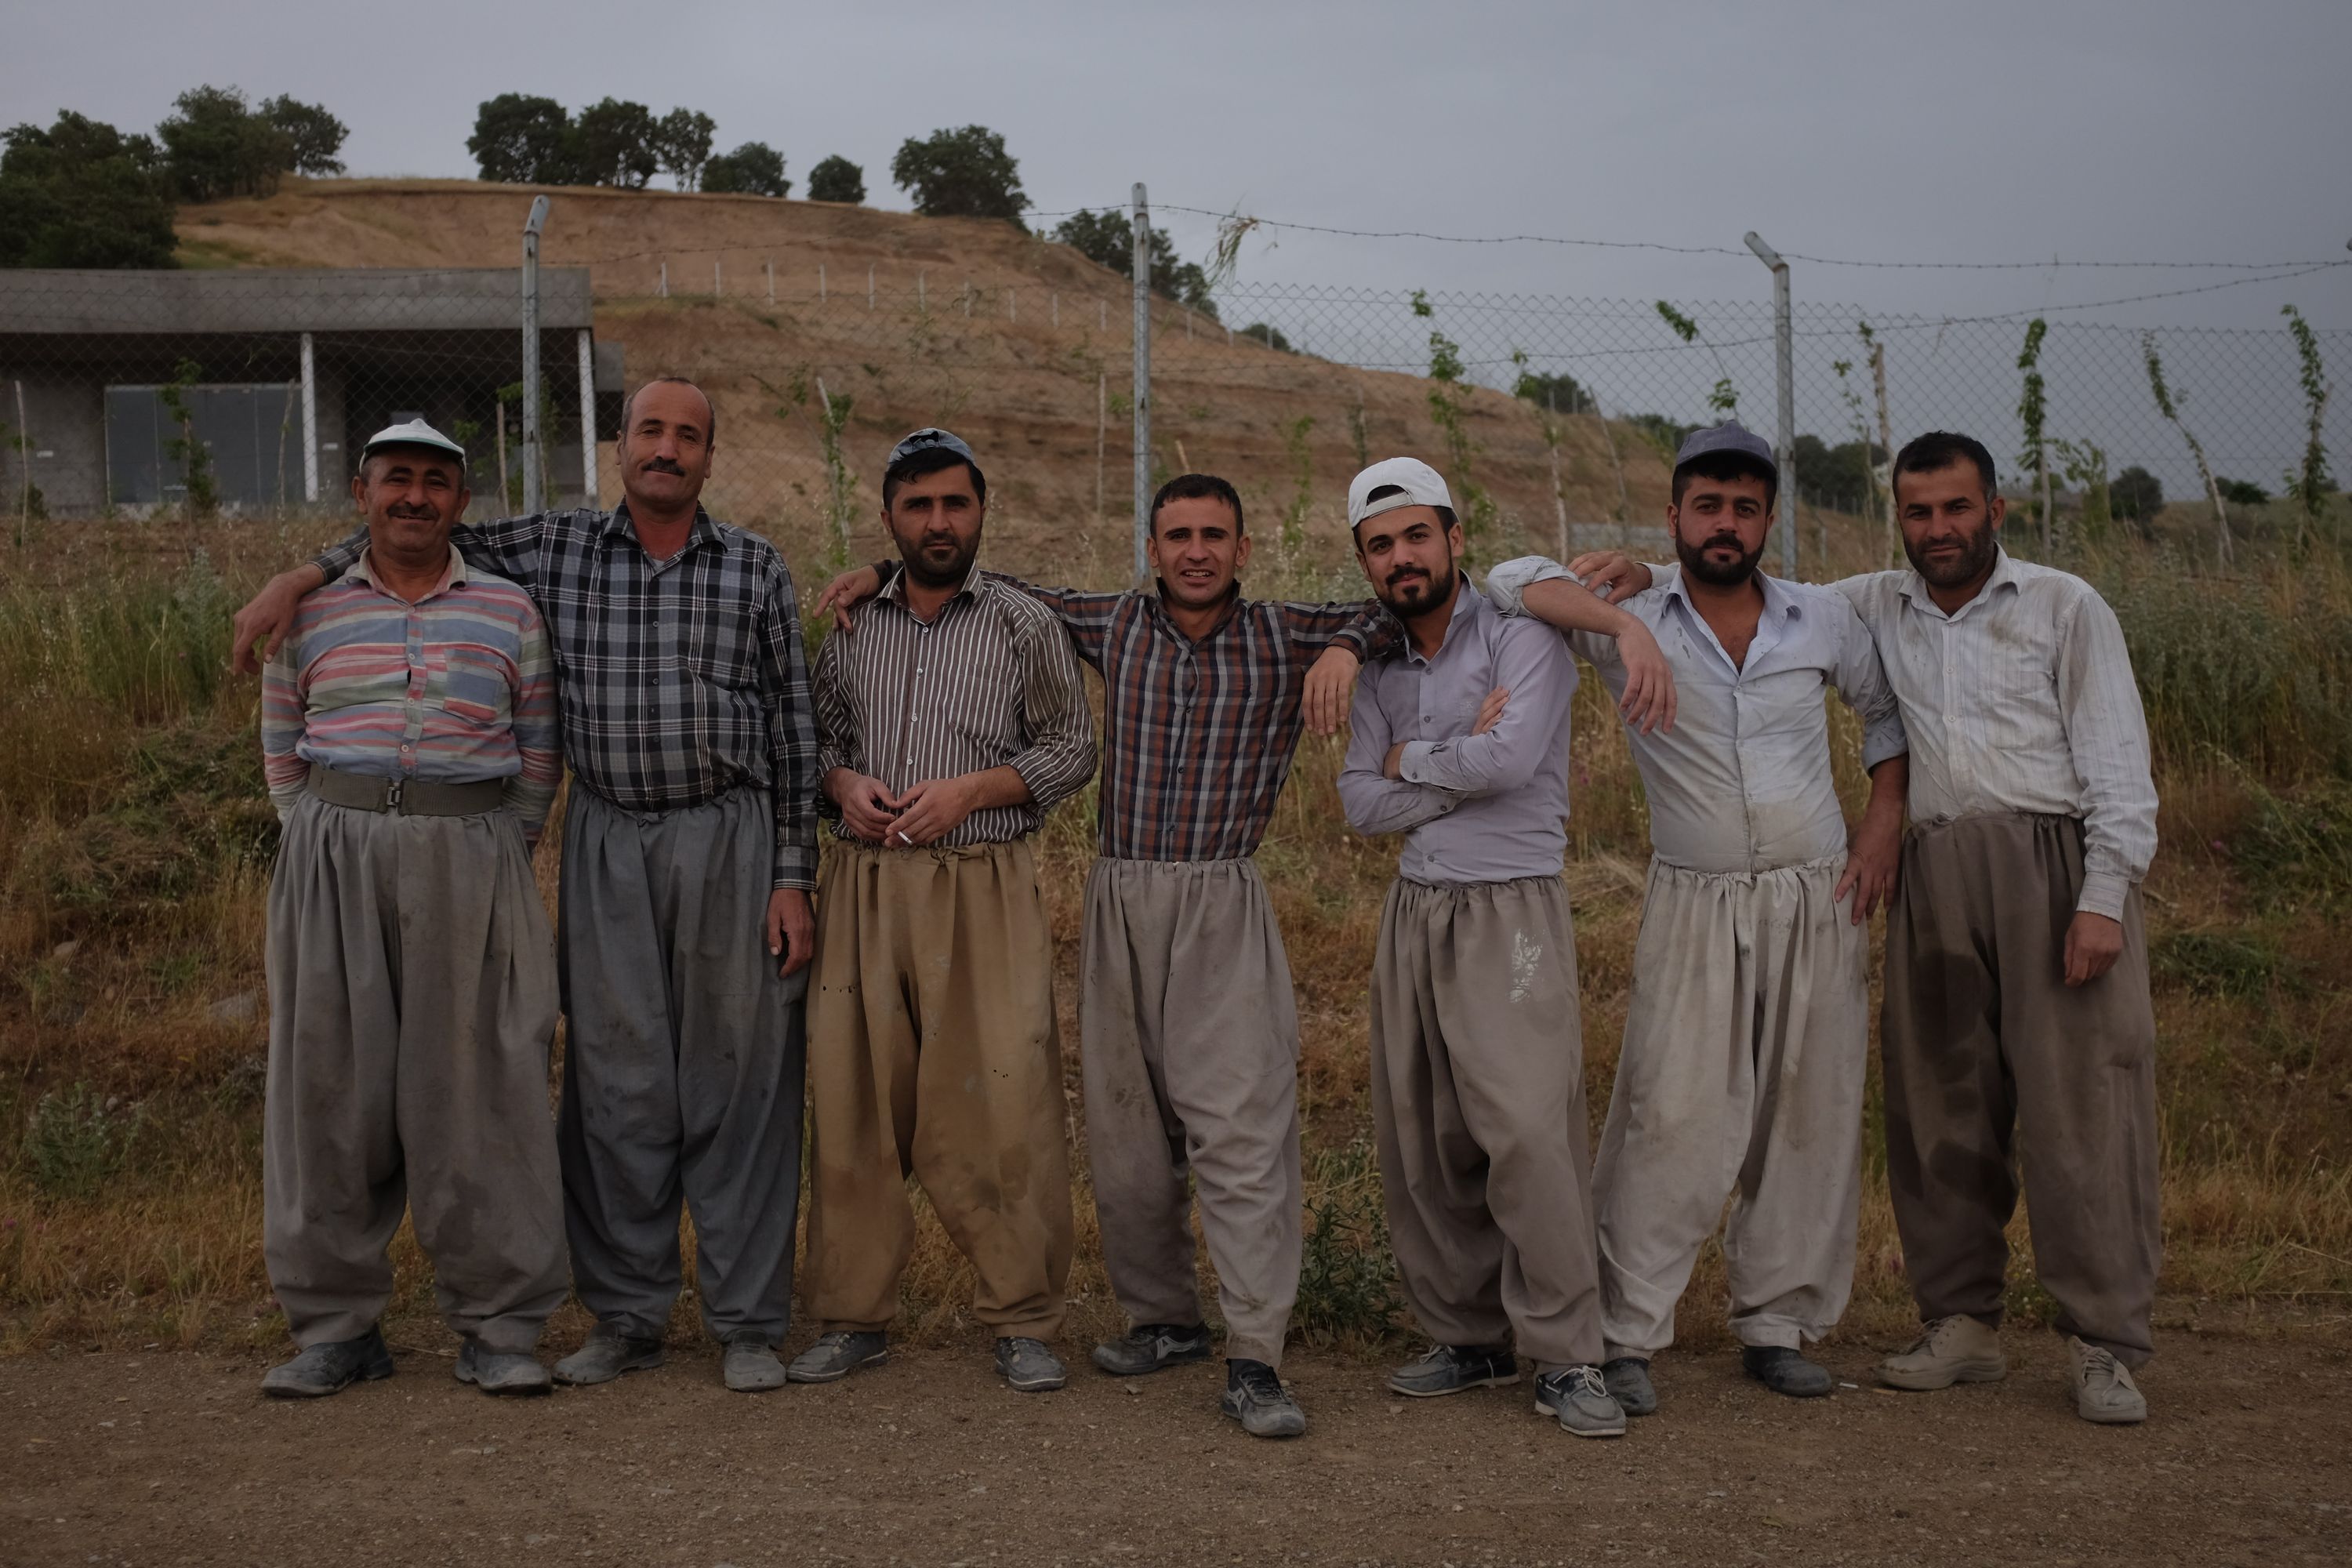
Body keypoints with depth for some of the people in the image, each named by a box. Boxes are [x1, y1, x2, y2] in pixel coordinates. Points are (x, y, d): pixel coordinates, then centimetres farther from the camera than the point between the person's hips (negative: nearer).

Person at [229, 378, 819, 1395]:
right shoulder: (557, 549, 6)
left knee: (738, 1083, 0)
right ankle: (625, 1319, 15)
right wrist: (302, 577, 3)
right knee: (614, 1085, 4)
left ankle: (748, 1323, 9)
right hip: (607, 843, 1)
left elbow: (791, 729, 3)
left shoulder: (755, 569, 3)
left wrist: (793, 880, -2)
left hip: (730, 838, -1)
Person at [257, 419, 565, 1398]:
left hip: (470, 860, -1)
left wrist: (497, 857, 1)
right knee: (330, 1088, 2)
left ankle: (497, 1326, 6)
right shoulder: (310, 613, 11)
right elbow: (282, 750, 15)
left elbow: (539, 755, 9)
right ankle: (335, 1323, 13)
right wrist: (325, 844, 5)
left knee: (476, 1089, -2)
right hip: (333, 862, 1)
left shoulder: (508, 611, 9)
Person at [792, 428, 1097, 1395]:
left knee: (1002, 1107, -7)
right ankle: (854, 1316, 15)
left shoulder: (1024, 626, 6)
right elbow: (819, 736, 20)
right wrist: (844, 783, -2)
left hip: (984, 888, -2)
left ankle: (1023, 1321, 6)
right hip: (865, 886, 3)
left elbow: (1072, 748, 5)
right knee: (852, 1104, 2)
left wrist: (969, 789, -8)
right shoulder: (848, 627, 13)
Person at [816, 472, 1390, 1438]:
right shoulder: (1114, 625, 9)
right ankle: (1162, 1317, 25)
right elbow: (999, 591, 21)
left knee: (1242, 1125, -11)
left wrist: (1348, 645, -11)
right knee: (1124, 1124, 8)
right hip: (1119, 900, 3)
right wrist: (886, 576, 10)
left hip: (1223, 905, -3)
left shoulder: (1285, 637, 3)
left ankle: (1253, 1360, -9)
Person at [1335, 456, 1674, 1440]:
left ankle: (1566, 1359, -5)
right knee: (1419, 1142, 7)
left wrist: (1411, 759, -4)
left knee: (1528, 1128, -15)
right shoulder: (1381, 669, 13)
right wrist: (1461, 761, -8)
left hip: (1510, 913, -6)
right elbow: (1362, 805, 4)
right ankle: (1468, 1339, 19)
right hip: (1415, 909, 6)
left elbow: (1511, 759, -21)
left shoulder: (1520, 636, -5)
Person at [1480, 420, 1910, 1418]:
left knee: (1810, 1115, 4)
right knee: (1673, 1118, -10)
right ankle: (1627, 1335, -2)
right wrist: (1608, 615, -24)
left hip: (1818, 898, 3)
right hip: (1694, 905, -3)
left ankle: (1779, 1325, 15)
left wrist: (1884, 824, 8)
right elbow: (1512, 578, -8)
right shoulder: (1633, 623, -3)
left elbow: (1888, 708, 20)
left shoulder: (1824, 619, 6)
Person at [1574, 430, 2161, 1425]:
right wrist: (1649, 578, 4)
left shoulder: (2064, 608, 6)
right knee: (1941, 1109, 5)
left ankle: (2105, 1344, 1)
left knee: (2084, 1108, -6)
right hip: (1935, 878, 4)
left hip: (2056, 864, -4)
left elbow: (2117, 761, 1)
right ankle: (1961, 1325, 15)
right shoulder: (1877, 608, 17)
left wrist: (2104, 896, -10)